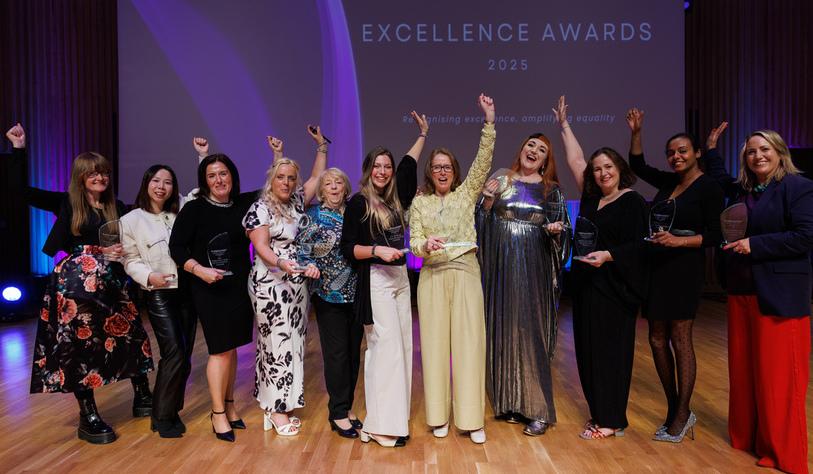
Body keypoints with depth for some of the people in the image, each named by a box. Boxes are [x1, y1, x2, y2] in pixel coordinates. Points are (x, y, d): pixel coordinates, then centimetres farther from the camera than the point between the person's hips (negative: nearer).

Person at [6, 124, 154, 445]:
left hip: (110, 283, 3)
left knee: (129, 335, 2)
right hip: (75, 283, -3)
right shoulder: (68, 205, 3)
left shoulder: (118, 208, 11)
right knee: (79, 343, -2)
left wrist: (120, 254, -9)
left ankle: (143, 397, 19)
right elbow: (23, 189, 1)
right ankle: (88, 416, 7)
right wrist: (19, 149, 1)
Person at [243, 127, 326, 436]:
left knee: (294, 342, 8)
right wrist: (281, 264, -29)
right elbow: (261, 246, -13)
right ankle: (276, 410, 5)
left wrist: (322, 145, 21)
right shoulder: (260, 208, -4)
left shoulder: (297, 202, 13)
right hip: (270, 285, -6)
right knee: (276, 342, -5)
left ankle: (284, 404, 18)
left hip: (297, 283, 7)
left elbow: (318, 176, 23)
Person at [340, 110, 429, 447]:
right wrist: (377, 250, -20)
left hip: (400, 278, 7)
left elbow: (408, 166, 27)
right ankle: (381, 426, -1)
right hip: (376, 280, -7)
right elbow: (348, 248, -6)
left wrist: (423, 134, 36)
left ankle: (394, 417, 16)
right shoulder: (359, 202, -4)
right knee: (386, 346, -10)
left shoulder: (395, 197, 13)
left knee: (400, 346, 7)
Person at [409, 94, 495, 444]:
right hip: (433, 277, 1)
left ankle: (471, 418, 5)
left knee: (469, 341, -3)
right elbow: (414, 244, 5)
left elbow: (483, 162, -1)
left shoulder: (466, 193, 10)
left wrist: (489, 121, -9)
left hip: (466, 273, 0)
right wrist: (426, 244, -18)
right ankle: (439, 416, 14)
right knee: (435, 342, 3)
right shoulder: (419, 203, 11)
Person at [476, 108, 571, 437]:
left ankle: (538, 411, 6)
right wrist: (487, 202, -9)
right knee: (501, 330, 4)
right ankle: (508, 402, 18)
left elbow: (564, 229, 10)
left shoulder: (551, 189, 8)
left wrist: (558, 230, -11)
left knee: (530, 332, -4)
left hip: (533, 270, -1)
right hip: (500, 267, 2)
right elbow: (482, 223, 8)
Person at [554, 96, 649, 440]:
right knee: (588, 348, 9)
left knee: (610, 350, -1)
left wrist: (607, 255, -25)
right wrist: (564, 125, 25)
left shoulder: (632, 202, -6)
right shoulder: (591, 198, 12)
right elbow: (575, 161, 19)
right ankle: (599, 412, 21)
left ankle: (612, 420, 10)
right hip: (586, 283, 7)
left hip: (615, 287, -7)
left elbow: (638, 245, -11)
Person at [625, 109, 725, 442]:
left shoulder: (708, 188, -6)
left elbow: (714, 236, -9)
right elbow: (637, 166, 26)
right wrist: (636, 133, 15)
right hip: (656, 267, 7)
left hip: (685, 268, -7)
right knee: (657, 339, 8)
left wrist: (678, 240, -23)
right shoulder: (669, 182, 13)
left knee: (680, 340, -3)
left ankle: (682, 414, 9)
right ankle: (673, 408, 20)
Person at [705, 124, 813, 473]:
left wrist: (755, 244, -18)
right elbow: (718, 179, 36)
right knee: (743, 369, 14)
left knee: (777, 375, 0)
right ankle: (745, 437, 28)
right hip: (741, 293, 7)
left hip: (779, 296, -7)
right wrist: (712, 149, 31)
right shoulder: (740, 190, 14)